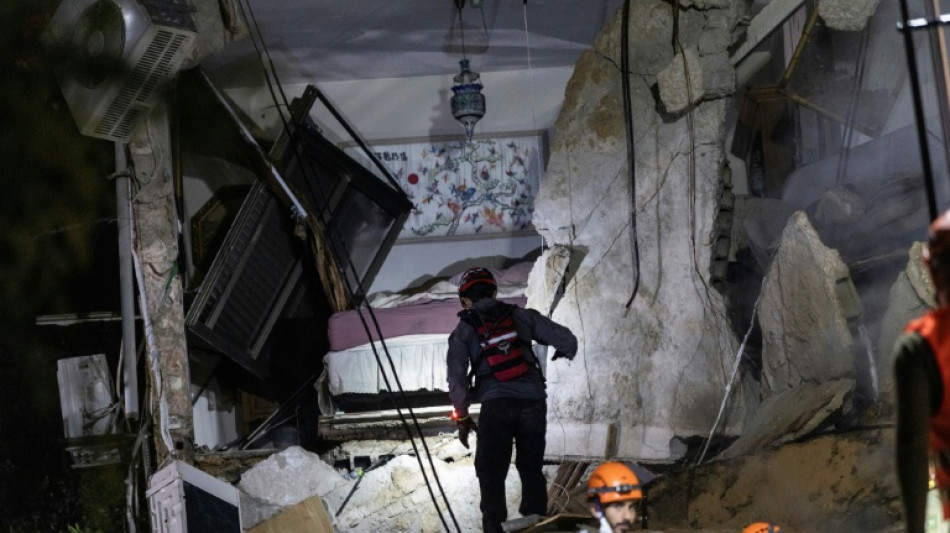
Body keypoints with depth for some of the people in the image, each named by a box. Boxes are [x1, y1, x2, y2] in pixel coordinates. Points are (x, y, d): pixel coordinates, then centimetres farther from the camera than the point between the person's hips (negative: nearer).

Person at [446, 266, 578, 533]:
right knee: (531, 468, 16)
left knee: (491, 472, 6)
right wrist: (566, 352, 34)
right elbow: (566, 339, 11)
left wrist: (462, 416, 14)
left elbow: (456, 377, 5)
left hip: (496, 403, -2)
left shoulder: (464, 329, 9)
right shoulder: (520, 315, 13)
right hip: (533, 400, 2)